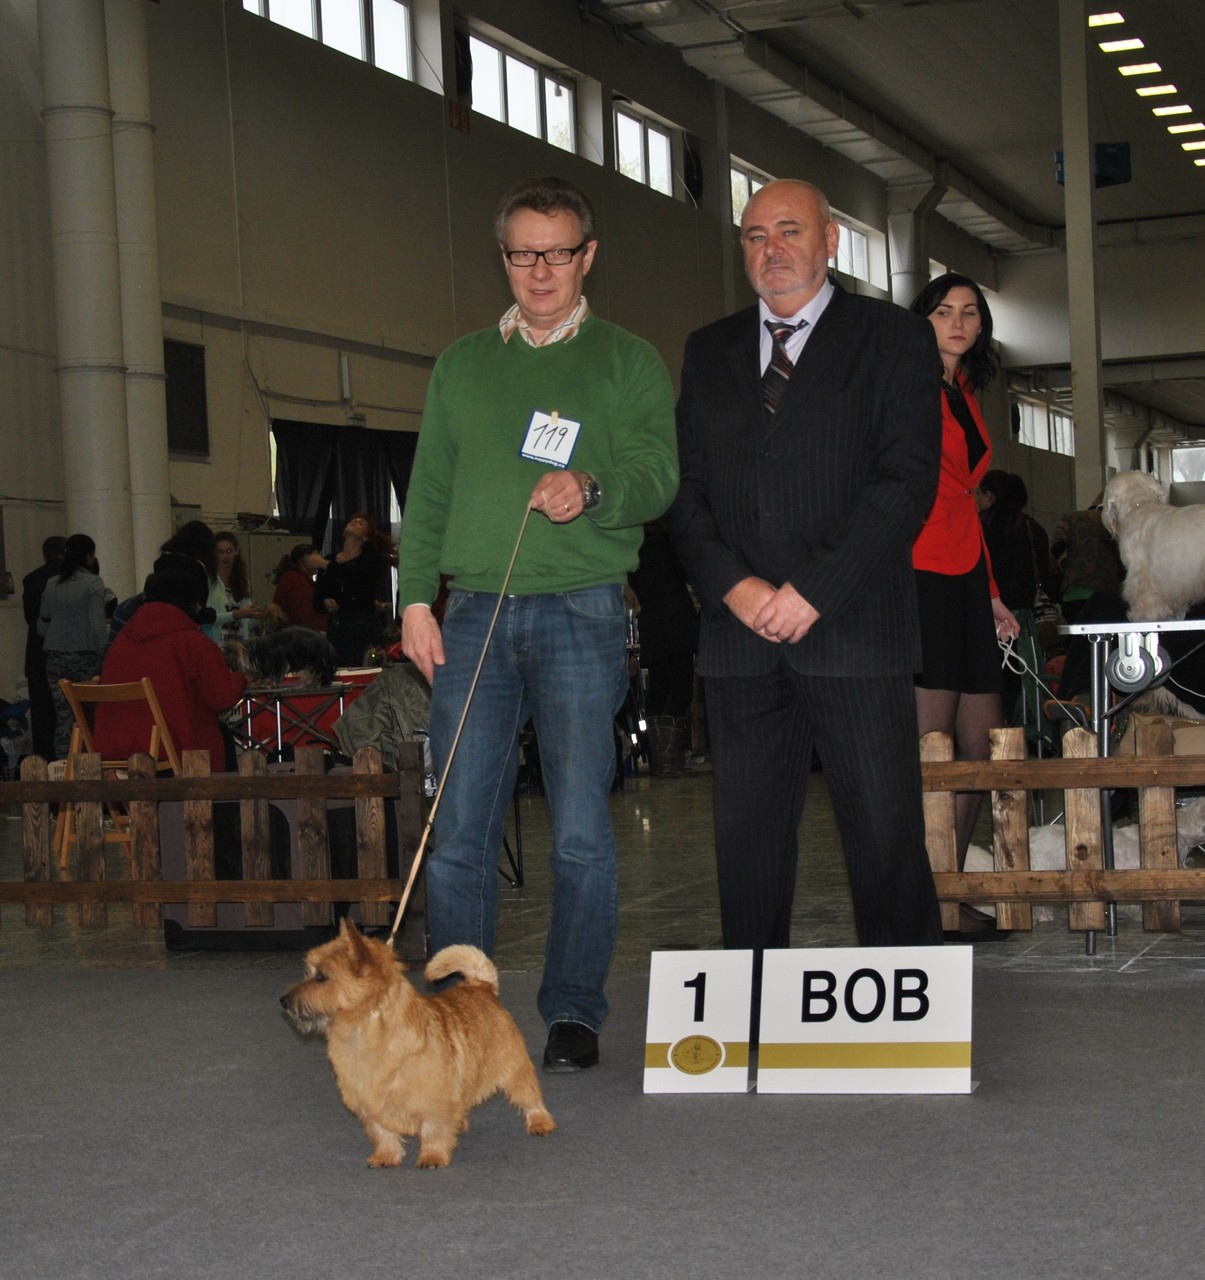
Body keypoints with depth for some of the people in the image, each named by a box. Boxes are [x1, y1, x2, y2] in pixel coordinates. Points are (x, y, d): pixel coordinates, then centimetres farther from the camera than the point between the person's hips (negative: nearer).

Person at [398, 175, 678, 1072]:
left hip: (582, 611, -2)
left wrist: (590, 487, -23)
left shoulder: (628, 362, 10)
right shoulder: (463, 365, 19)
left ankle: (575, 1013, 7)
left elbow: (658, 475, -2)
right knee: (459, 828, -1)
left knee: (580, 829, -3)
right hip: (475, 613, 3)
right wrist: (416, 598, 5)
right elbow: (429, 493, 16)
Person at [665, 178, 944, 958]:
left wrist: (812, 590, -12)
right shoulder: (710, 352, 18)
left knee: (886, 833, -3)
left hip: (853, 630, -3)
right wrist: (734, 586, -5)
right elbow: (685, 488, 12)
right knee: (748, 836, 5)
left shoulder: (894, 340, 5)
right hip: (741, 632, 4)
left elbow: (907, 481, -5)